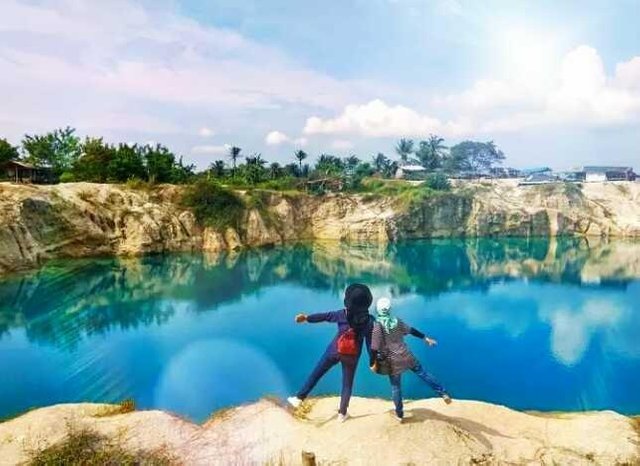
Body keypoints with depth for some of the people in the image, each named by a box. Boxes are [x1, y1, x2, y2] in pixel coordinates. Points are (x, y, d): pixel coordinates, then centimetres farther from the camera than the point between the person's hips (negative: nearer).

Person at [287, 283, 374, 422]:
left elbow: (325, 316, -8)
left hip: (335, 351, -1)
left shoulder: (343, 314, -14)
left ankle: (299, 398, 17)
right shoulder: (369, 320, -11)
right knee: (347, 384, 16)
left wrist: (307, 318, 0)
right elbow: (370, 342, -7)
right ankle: (342, 414, 25)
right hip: (352, 356, 1)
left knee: (316, 373, 12)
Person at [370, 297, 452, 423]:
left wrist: (373, 364, -5)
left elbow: (374, 349, -17)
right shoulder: (396, 321, -1)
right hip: (406, 356, 3)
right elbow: (412, 330, 11)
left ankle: (399, 415, 23)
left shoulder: (377, 327, -15)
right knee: (423, 373, 17)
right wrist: (425, 338, 23)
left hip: (392, 362, -3)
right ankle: (444, 394, 13)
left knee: (395, 387, 12)